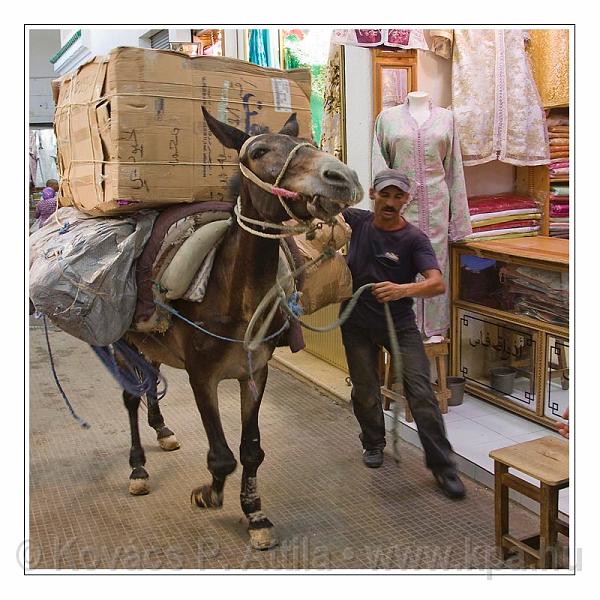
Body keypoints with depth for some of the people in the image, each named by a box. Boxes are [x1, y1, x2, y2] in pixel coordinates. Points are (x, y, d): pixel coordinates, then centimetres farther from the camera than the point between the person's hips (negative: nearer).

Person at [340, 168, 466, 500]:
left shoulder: (414, 239, -14)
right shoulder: (358, 221, -4)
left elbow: (437, 283, -28)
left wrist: (403, 290, -46)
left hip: (400, 323, -2)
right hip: (357, 323, 2)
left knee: (421, 392, -8)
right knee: (365, 391, 10)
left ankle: (442, 464, 4)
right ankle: (373, 443, 38)